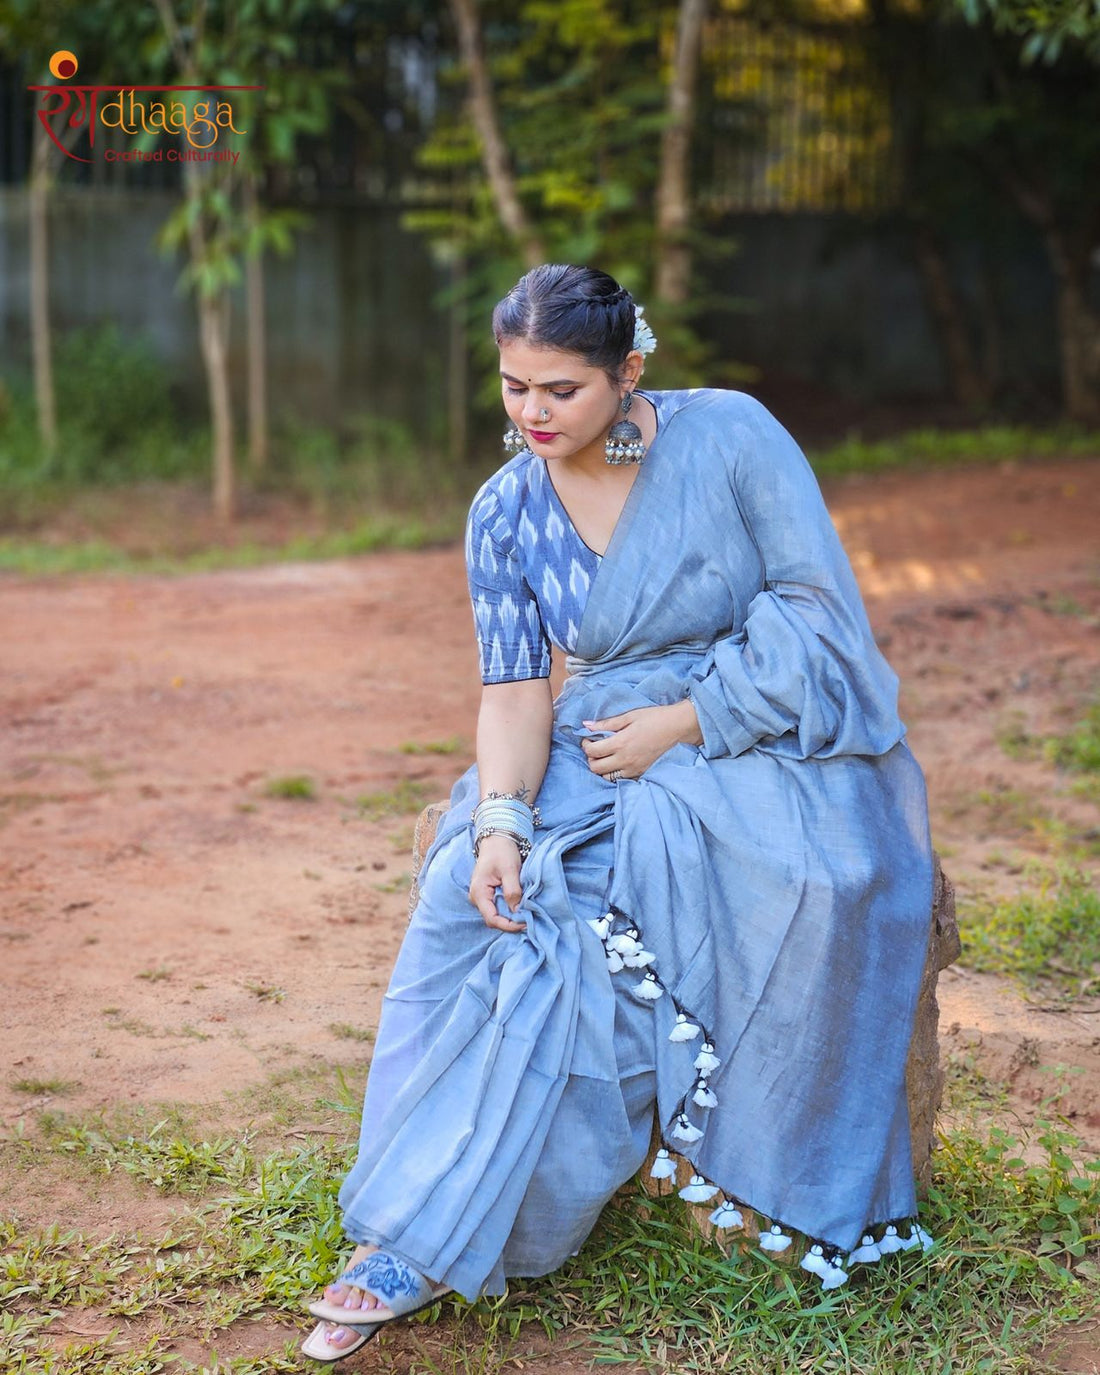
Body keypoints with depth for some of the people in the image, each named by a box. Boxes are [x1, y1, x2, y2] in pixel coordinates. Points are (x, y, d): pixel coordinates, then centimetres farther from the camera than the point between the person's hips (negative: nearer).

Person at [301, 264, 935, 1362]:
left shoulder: (729, 435, -9)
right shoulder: (505, 512, 1)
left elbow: (819, 609, -10)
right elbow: (515, 689, -3)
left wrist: (682, 722, -16)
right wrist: (501, 820, -22)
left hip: (769, 727, -3)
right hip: (606, 745, 3)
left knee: (817, 874, -35)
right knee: (478, 895, -23)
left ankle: (728, 1151, -11)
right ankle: (422, 1241, -19)